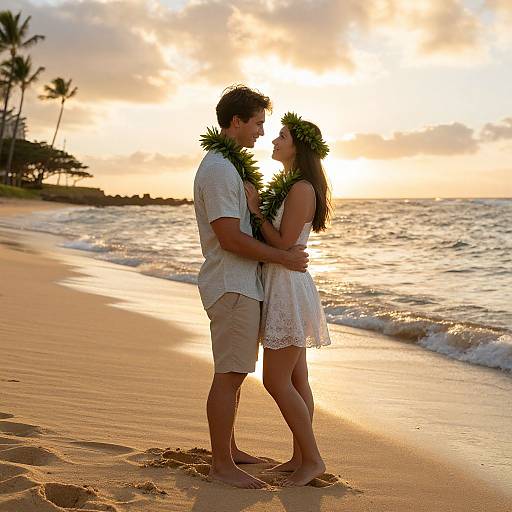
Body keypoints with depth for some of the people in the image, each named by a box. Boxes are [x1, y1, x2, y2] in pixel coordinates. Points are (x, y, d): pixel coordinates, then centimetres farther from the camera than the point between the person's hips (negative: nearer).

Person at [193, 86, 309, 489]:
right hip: (233, 285, -11)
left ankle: (229, 449, 27)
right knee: (229, 375, -5)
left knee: (235, 372, 16)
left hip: (241, 283, 11)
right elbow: (230, 238, -21)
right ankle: (222, 464, 3)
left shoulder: (228, 165, 17)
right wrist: (282, 257, -15)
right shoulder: (218, 169, -16)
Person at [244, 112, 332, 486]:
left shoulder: (301, 189, -16)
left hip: (289, 288, -10)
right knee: (295, 380, 12)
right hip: (283, 287, 10)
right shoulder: (290, 187, 15)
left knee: (276, 381, -6)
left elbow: (283, 244, -19)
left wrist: (257, 210, -15)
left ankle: (313, 459, 4)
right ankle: (301, 457, 20)